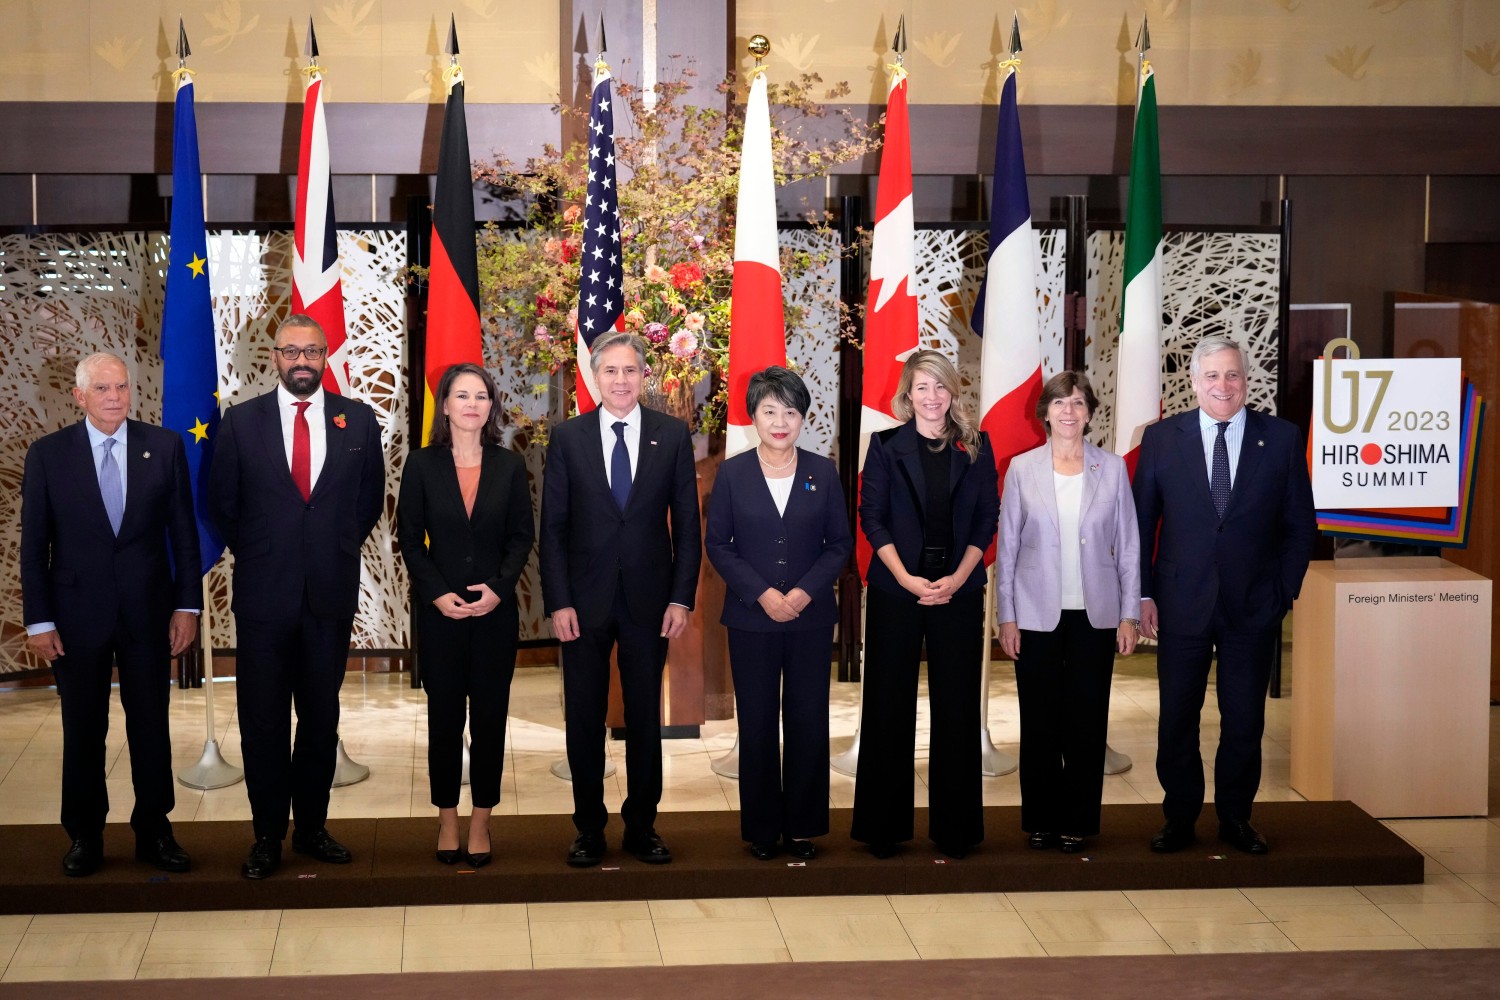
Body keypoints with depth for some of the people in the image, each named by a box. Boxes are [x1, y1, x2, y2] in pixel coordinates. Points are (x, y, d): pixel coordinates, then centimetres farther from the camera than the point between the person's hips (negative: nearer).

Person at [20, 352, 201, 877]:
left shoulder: (164, 446, 1)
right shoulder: (48, 454, -2)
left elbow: (183, 531, 3)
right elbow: (33, 543, -1)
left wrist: (188, 603, -1)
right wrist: (38, 620, -4)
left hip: (148, 610, 1)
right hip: (77, 612, -1)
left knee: (151, 724, 8)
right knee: (83, 730, 8)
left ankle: (154, 831, 20)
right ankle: (85, 837, 20)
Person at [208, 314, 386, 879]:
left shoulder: (358, 420, 3)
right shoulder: (241, 422, 0)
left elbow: (370, 499, 11)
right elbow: (223, 504, 8)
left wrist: (337, 553, 10)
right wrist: (256, 556, 9)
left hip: (331, 594, 1)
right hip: (263, 595, -1)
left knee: (321, 718, 9)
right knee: (262, 721, 3)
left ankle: (313, 827, 20)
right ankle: (268, 836, 12)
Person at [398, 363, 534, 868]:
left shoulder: (509, 465, 3)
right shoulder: (422, 465, 0)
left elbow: (522, 536, 3)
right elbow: (410, 539, 0)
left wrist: (499, 589, -11)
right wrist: (439, 594, -11)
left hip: (495, 610, 1)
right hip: (440, 611, -1)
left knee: (490, 716, 4)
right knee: (445, 717, 6)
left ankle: (481, 821, 13)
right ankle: (447, 820, 16)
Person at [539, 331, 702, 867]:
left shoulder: (673, 435, 2)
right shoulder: (568, 437, 1)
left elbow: (687, 523, 3)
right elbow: (552, 526, 1)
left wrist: (682, 597, -4)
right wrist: (558, 602, -7)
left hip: (648, 599, 0)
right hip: (585, 601, 0)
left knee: (645, 718, 8)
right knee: (583, 719, 6)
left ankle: (642, 827, 20)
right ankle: (589, 829, 18)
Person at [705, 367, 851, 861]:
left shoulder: (823, 472, 4)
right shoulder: (733, 472, 1)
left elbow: (840, 542, 4)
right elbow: (717, 543, 0)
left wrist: (806, 591, -10)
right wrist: (761, 593, -11)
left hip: (811, 616, 1)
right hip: (751, 617, -1)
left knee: (808, 721, 2)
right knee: (757, 723, 3)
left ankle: (802, 826, 14)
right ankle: (762, 829, 14)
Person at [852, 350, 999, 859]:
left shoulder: (976, 445, 5)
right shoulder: (886, 445, 2)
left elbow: (987, 518, 3)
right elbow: (872, 517, -2)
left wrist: (957, 577, -9)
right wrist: (906, 578, -13)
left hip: (958, 589, 1)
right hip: (895, 588, -1)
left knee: (957, 706, 3)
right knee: (889, 703, 3)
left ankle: (955, 826, 12)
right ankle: (884, 825, 12)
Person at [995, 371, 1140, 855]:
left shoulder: (1112, 469, 3)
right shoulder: (1021, 469, 2)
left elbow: (1128, 545, 5)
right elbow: (1006, 546, 3)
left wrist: (1128, 615, 1)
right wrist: (1006, 617, -1)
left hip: (1094, 615, 0)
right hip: (1037, 615, 0)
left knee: (1087, 720, 3)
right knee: (1039, 721, 4)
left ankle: (1078, 821, 13)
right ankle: (1042, 820, 15)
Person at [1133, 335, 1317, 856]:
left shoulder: (1282, 438, 1)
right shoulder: (1161, 438, 2)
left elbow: (1300, 525, 4)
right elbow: (1141, 522, 3)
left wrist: (1284, 593, -2)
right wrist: (1144, 593, -3)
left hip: (1254, 607, 0)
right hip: (1182, 606, 0)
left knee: (1244, 720, 8)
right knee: (1177, 719, 6)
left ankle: (1235, 817, 23)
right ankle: (1180, 818, 20)